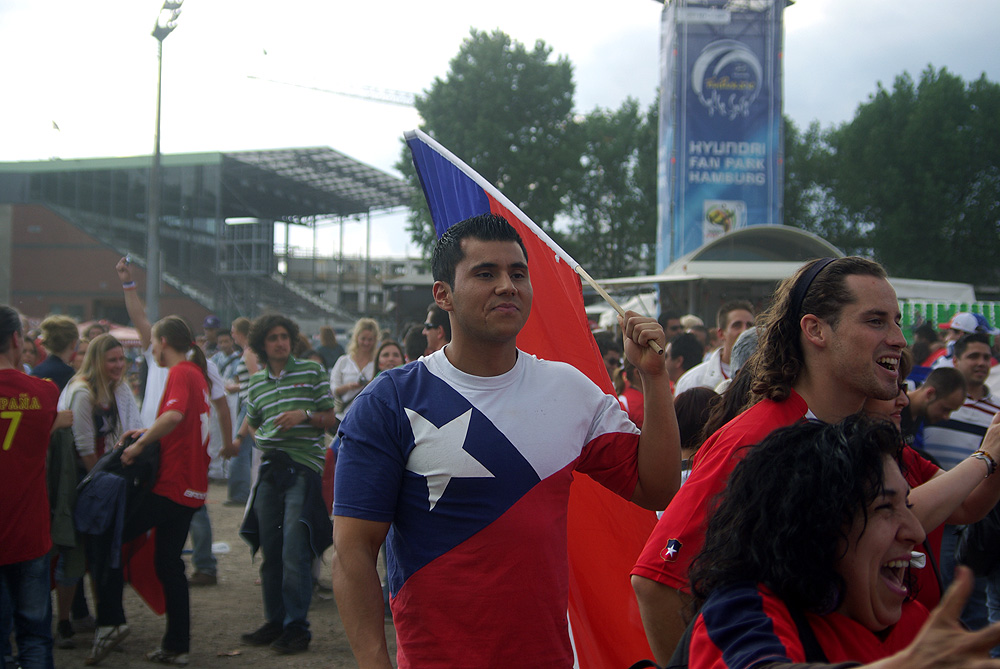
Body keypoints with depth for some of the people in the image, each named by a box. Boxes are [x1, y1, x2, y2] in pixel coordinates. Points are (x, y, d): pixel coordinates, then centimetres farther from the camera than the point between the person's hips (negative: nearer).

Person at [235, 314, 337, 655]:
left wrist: (304, 415, -12)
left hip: (304, 466, -5)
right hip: (270, 467, 5)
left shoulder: (313, 371, 4)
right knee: (270, 549, 8)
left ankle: (297, 626, -3)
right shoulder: (256, 382, 14)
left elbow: (329, 418, 4)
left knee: (294, 552, -11)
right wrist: (239, 438, 13)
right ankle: (275, 621, 19)